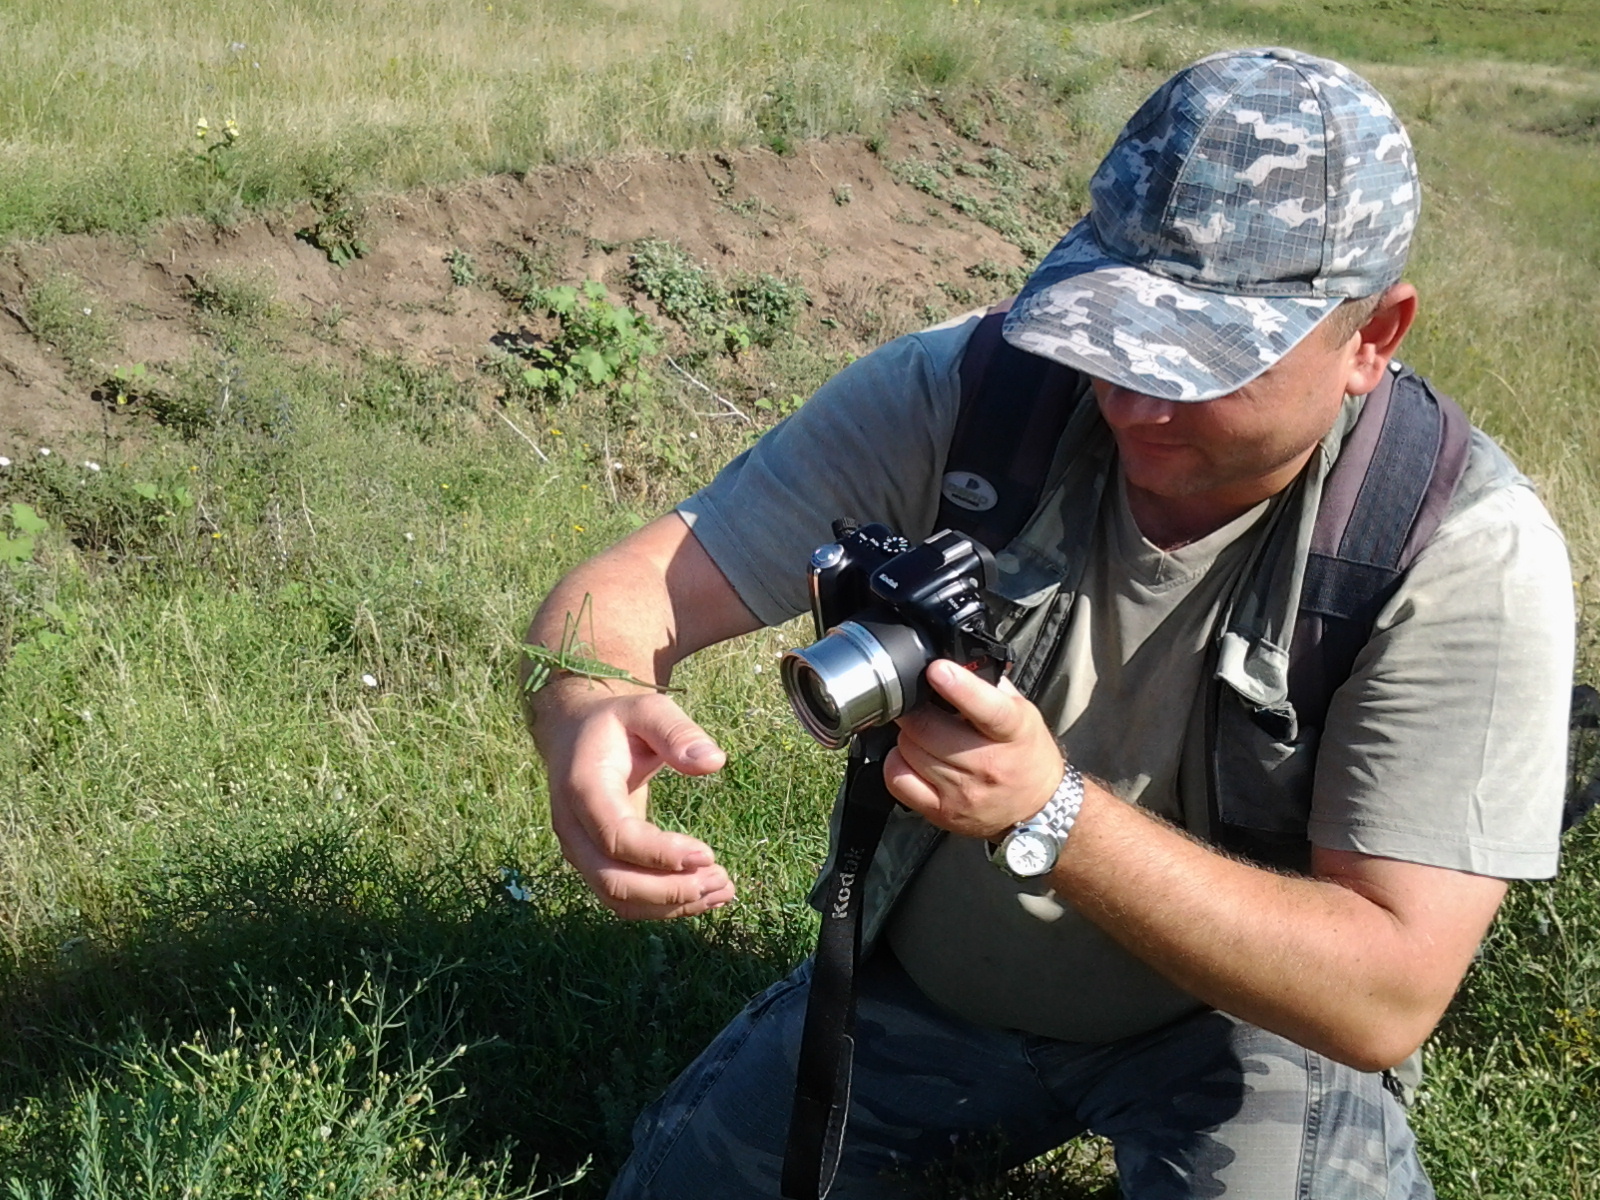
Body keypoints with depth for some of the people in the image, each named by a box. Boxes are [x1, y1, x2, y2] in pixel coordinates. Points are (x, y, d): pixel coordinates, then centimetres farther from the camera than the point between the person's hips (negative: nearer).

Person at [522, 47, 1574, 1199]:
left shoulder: (1467, 555, -25)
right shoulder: (955, 398, -20)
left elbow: (1388, 998, -29)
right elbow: (636, 585, -20)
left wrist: (1050, 810, -42)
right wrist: (586, 711, -45)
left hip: (1239, 1012, -2)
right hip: (915, 985, 3)